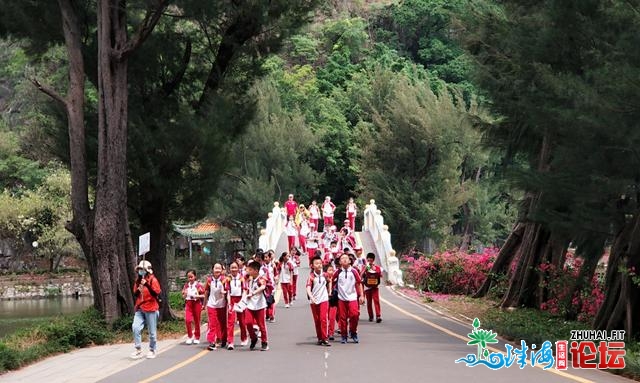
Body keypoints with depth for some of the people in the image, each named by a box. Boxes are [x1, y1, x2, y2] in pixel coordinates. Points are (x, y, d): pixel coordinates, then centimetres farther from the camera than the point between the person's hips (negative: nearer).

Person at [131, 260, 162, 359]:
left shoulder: (153, 280, -4)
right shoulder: (138, 281, 13)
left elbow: (157, 292, -16)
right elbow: (135, 295, 20)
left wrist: (147, 285, -23)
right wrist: (138, 290, -2)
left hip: (151, 308, -5)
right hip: (139, 309, 5)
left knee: (152, 331, 2)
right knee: (135, 327, -13)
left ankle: (152, 350, 17)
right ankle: (138, 349, -6)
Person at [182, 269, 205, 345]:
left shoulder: (199, 285, -4)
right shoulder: (186, 285, 7)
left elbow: (204, 295, -4)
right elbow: (183, 295, 16)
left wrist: (197, 296, -19)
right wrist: (185, 295, -6)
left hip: (197, 303, -2)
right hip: (188, 303, 2)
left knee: (197, 321, 7)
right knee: (187, 320, -14)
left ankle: (197, 338, 21)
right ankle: (190, 336, 3)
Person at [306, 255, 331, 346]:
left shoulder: (324, 275, 0)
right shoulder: (311, 276, -8)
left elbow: (329, 282, 22)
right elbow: (308, 289, -19)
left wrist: (328, 293, 18)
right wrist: (312, 298, -34)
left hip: (324, 300, 0)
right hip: (314, 301, 0)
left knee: (323, 319, -11)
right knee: (317, 321, 8)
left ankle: (325, 338, -9)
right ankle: (320, 338, 19)